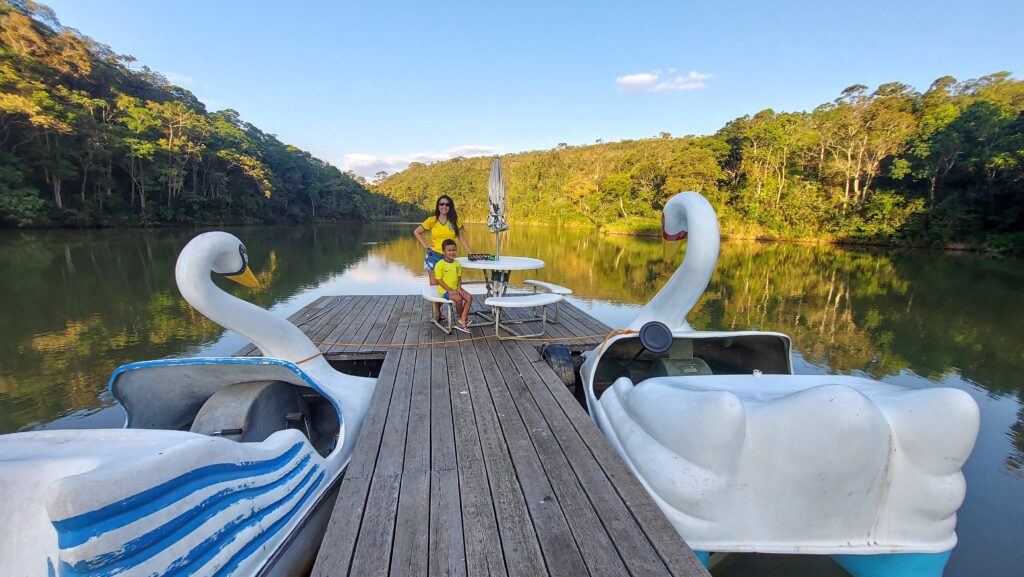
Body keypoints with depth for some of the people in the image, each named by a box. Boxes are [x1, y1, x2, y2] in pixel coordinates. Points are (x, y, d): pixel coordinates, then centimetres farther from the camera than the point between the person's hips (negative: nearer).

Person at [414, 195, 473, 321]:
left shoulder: (455, 221, 4)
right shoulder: (432, 220, 2)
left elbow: (462, 239, 6)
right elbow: (416, 232, 13)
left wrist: (472, 254, -1)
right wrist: (425, 245, 2)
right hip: (433, 256, 0)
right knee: (434, 286, 0)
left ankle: (438, 311, 15)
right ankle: (436, 313, 12)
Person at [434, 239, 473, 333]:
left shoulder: (457, 263, 6)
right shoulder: (439, 264, -13)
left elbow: (459, 277, 12)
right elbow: (439, 280, -13)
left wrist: (459, 288, -6)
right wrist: (450, 290, -19)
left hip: (455, 289, 6)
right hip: (444, 290, -6)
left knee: (469, 297, -15)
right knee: (458, 299, -30)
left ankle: (462, 321, -17)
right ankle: (461, 317, -1)